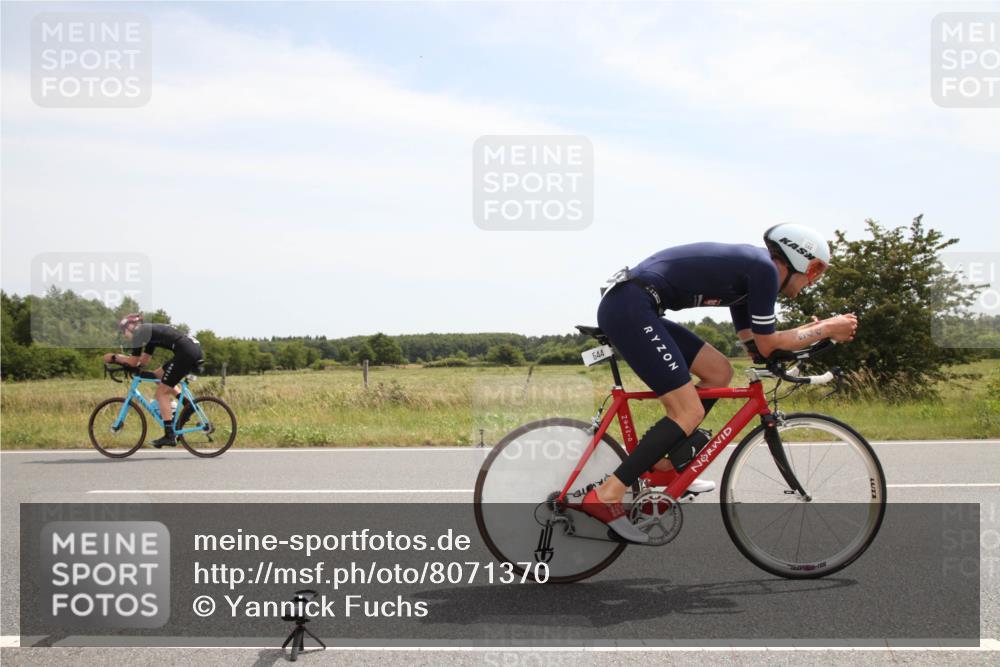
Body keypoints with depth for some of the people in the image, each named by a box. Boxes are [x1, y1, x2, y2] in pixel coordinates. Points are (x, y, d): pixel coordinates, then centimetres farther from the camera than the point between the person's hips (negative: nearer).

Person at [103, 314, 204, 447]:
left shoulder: (139, 332, 1)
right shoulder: (148, 332, 27)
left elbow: (133, 362, 0)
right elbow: (144, 361, 28)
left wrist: (113, 357, 13)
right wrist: (119, 359, 24)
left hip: (186, 353, -9)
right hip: (195, 348, 9)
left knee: (161, 392, 0)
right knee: (157, 375, 23)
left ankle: (169, 436, -2)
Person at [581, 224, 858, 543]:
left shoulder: (748, 270, 22)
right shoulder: (765, 268, -6)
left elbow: (753, 345, 23)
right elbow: (766, 345, -2)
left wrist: (813, 329, 22)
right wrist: (827, 329, 7)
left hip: (632, 309, 10)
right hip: (629, 306, -10)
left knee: (719, 371, 14)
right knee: (689, 412, -9)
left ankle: (666, 463, 15)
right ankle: (607, 495, -12)